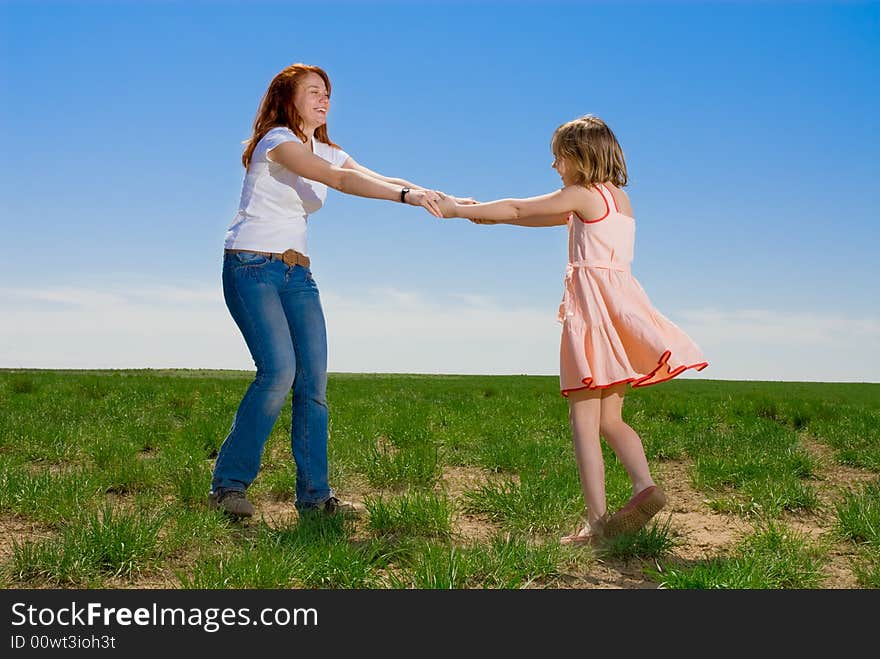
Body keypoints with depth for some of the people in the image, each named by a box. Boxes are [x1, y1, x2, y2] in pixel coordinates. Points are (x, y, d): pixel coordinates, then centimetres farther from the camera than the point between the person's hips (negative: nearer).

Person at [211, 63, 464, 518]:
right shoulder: (276, 140, -9)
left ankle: (314, 494, 2)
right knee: (279, 370, -21)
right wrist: (407, 196, -34)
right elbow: (340, 180, -25)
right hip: (251, 267, -7)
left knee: (314, 381, -3)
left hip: (297, 274, 7)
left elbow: (379, 178, -2)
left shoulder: (325, 151, 15)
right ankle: (228, 485, -9)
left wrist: (441, 200, -19)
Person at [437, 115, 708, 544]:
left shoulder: (582, 194, -4)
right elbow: (549, 217, 26)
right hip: (619, 299, 8)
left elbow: (519, 210, 1)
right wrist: (486, 215, 26)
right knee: (609, 419, 13)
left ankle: (597, 521, -9)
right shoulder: (618, 198, 20)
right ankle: (644, 486, -7)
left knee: (584, 419, -6)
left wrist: (461, 210, 11)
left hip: (593, 305, -8)